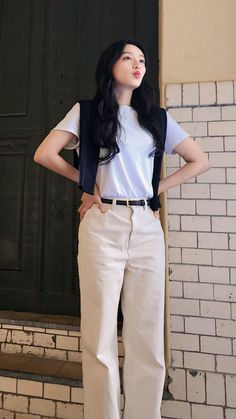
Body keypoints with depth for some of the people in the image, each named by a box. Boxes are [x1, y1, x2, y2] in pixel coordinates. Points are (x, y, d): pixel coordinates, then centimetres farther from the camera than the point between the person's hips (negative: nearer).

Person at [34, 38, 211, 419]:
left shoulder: (157, 117, 16)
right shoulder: (87, 111, 9)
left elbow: (200, 162, 15)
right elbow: (44, 154, 2)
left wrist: (158, 189, 6)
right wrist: (86, 182, 6)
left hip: (147, 229, 3)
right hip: (102, 227, -2)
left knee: (148, 337, 8)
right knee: (100, 337, 3)